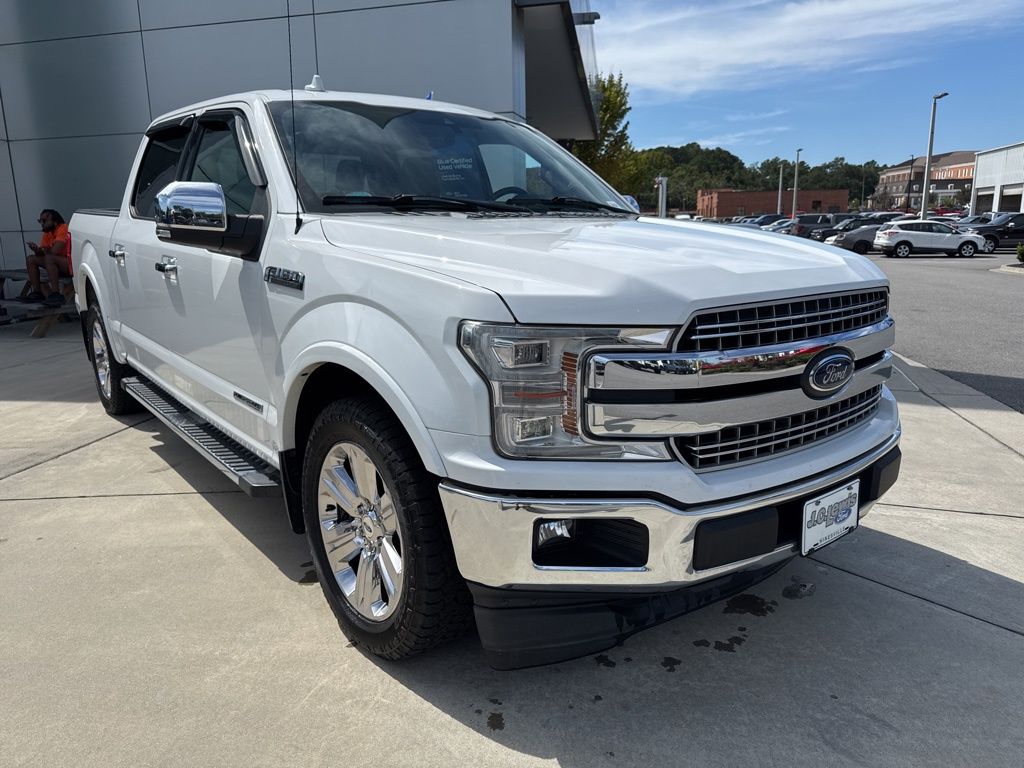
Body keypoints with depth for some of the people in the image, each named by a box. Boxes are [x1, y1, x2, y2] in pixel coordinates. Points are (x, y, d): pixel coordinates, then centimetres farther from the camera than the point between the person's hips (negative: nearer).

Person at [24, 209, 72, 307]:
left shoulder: (63, 228, -16)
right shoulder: (47, 233, 11)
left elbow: (55, 251, -23)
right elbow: (42, 253, 7)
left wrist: (45, 251, -4)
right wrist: (37, 250, -15)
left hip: (71, 264, -10)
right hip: (60, 266, 10)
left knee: (49, 258, -33)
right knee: (31, 259, 6)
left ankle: (56, 295, -31)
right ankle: (37, 292, 0)